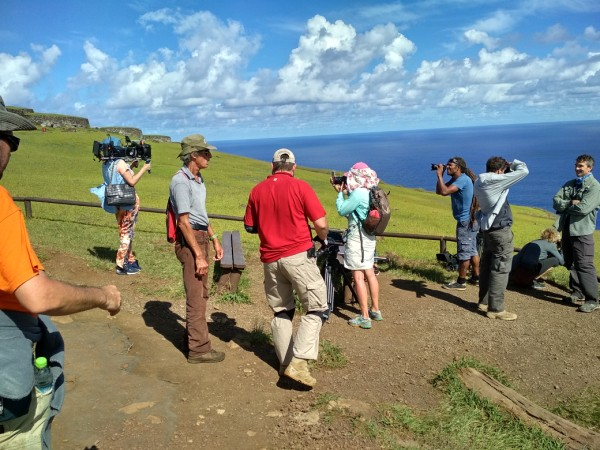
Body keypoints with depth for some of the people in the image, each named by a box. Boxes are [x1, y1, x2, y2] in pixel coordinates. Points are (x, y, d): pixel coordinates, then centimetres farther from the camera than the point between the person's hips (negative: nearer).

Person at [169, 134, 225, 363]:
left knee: (200, 293, 17)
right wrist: (198, 256, -21)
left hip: (201, 238, 10)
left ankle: (192, 338, 30)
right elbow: (184, 222, -20)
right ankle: (199, 349, 4)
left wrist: (215, 240, 19)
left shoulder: (198, 179, 12)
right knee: (196, 296, -4)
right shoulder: (181, 182, -17)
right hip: (189, 241, -10)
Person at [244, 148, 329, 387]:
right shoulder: (300, 187, -6)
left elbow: (249, 226, 14)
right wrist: (323, 239, 12)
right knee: (316, 309, 2)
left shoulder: (257, 190, 7)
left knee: (281, 312, 17)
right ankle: (298, 361, -9)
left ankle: (285, 362, 21)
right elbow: (321, 224, -9)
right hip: (298, 256, -5)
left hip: (270, 259, 5)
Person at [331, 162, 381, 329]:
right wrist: (342, 190, 14)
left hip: (357, 238, -9)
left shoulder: (358, 193, -19)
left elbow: (342, 210, -13)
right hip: (369, 237, 9)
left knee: (358, 276, -5)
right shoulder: (370, 192, 8)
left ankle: (364, 318, -2)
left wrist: (340, 192, -1)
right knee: (369, 273, 17)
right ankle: (375, 310, 28)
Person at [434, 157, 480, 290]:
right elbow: (438, 191, 10)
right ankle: (476, 278, 26)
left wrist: (439, 175, -20)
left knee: (464, 252, -3)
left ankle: (461, 282, 4)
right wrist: (441, 175, 2)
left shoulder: (462, 179, -19)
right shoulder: (455, 179, 11)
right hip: (471, 220, 10)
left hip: (465, 221, -10)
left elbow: (444, 191, -31)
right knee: (472, 250, 16)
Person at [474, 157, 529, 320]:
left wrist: (507, 168, 10)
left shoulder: (479, 182, 8)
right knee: (500, 269, -4)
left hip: (487, 227, 9)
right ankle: (496, 309, -1)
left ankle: (484, 302, 23)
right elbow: (524, 171, -14)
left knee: (487, 265, 14)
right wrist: (514, 163, 4)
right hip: (500, 230, -9)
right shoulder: (494, 181, -19)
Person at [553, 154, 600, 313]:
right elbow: (556, 201, 1)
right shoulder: (569, 184, 13)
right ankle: (577, 292, 28)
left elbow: (583, 208, -22)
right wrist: (571, 203, -16)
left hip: (582, 231, -7)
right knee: (571, 264, 15)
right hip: (567, 229, 7)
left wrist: (565, 205, -6)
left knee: (584, 265, -10)